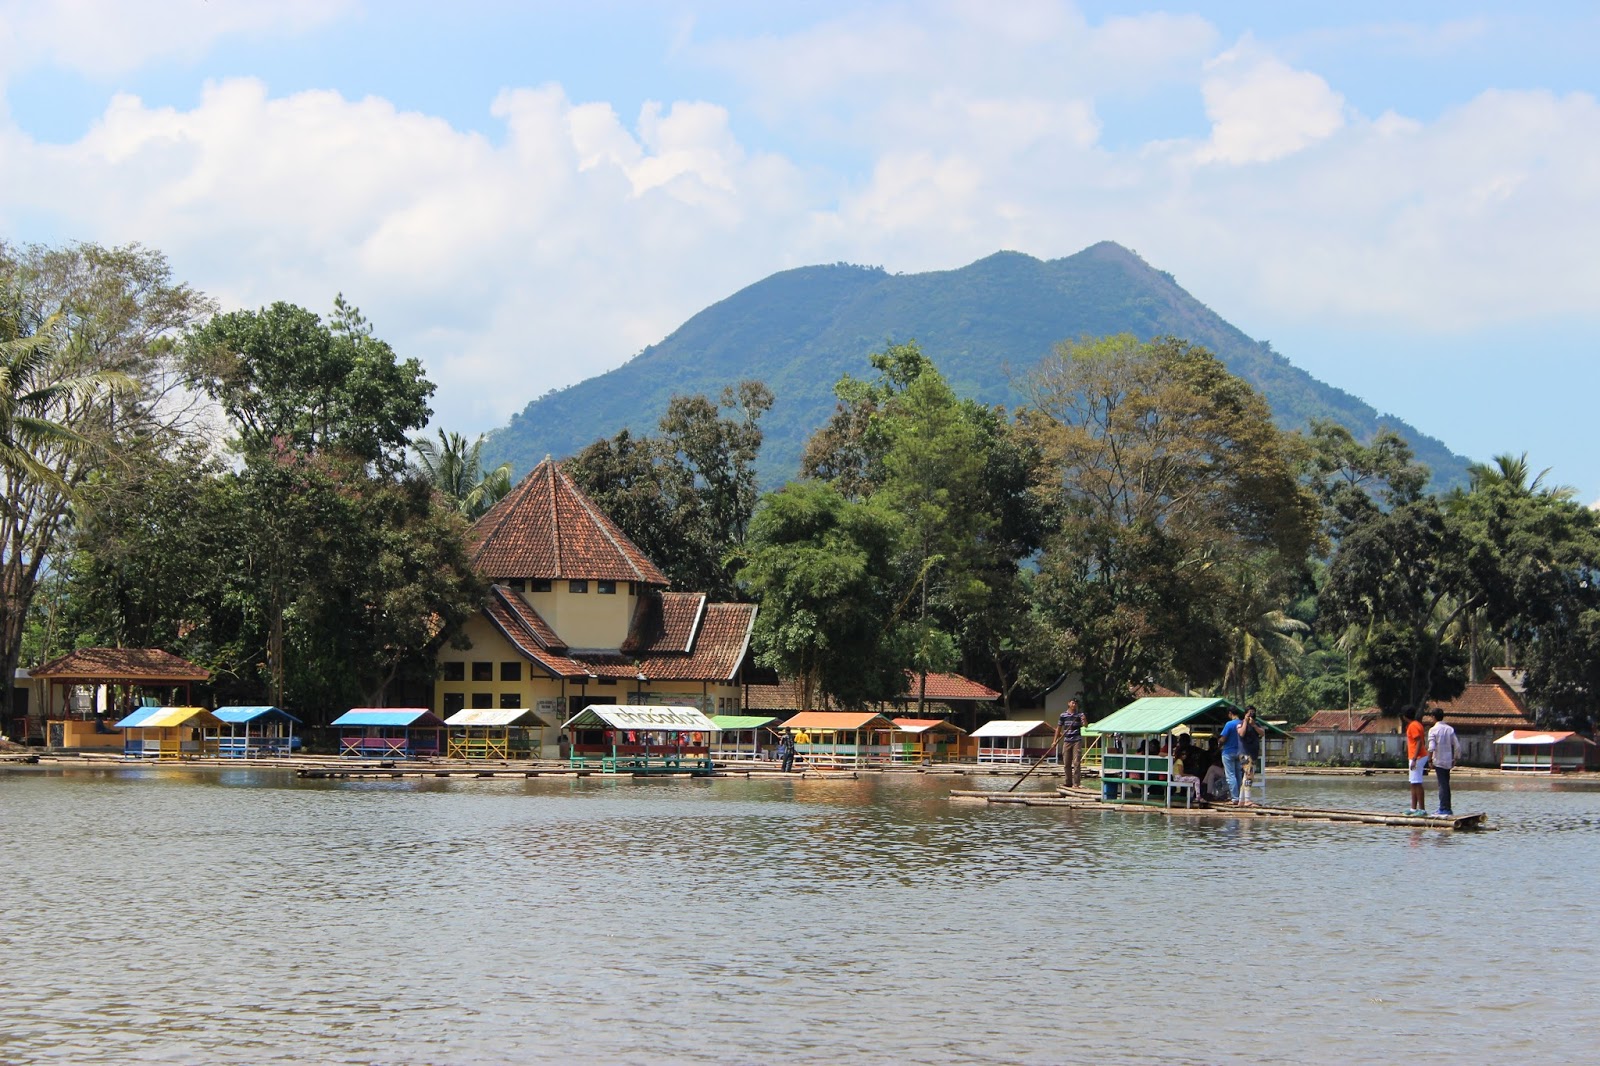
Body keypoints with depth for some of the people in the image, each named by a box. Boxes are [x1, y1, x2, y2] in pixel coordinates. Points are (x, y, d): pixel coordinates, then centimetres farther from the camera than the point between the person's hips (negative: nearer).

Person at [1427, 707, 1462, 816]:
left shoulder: (1433, 730, -9)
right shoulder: (1450, 729, 6)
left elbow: (1431, 748, -18)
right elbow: (1457, 746, 4)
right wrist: (1455, 759, 14)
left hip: (1438, 761, -5)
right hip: (1448, 761, 5)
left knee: (1442, 785, -5)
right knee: (1446, 785, 14)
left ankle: (1444, 810, -8)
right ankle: (1447, 809, 16)